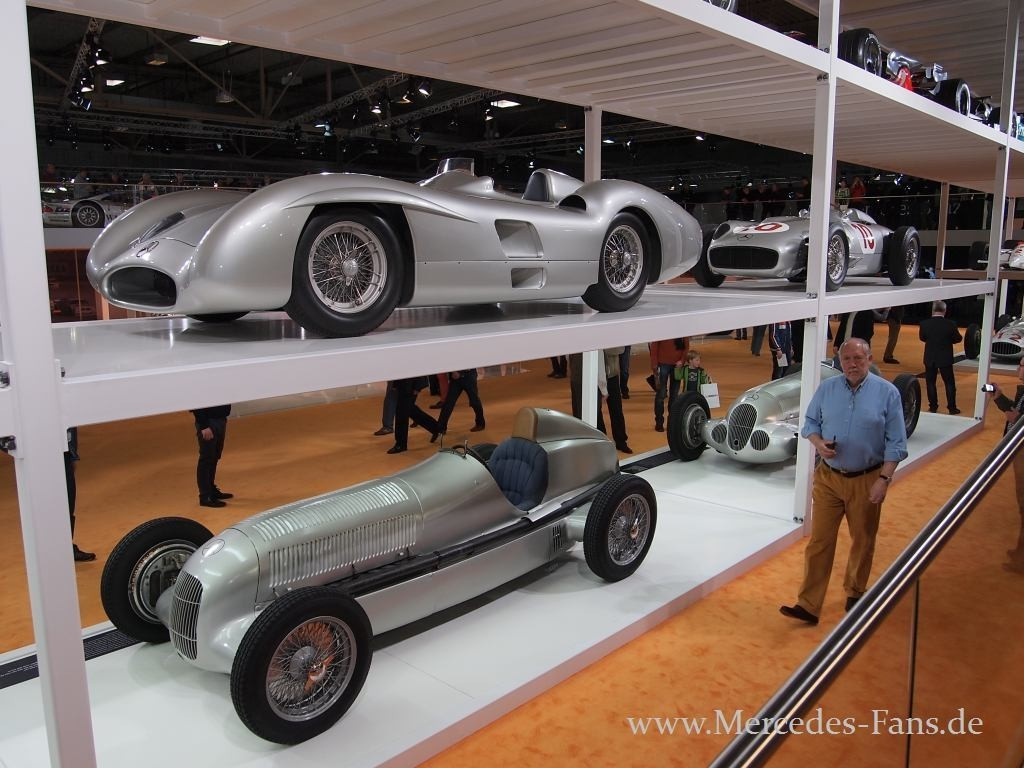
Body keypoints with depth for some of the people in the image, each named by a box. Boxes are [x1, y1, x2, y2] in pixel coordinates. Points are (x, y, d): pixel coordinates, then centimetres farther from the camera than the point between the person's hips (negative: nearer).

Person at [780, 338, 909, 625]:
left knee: (862, 542, 15)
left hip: (867, 481, -1)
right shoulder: (827, 388, 1)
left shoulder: (887, 392, -6)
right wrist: (818, 443, -12)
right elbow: (810, 422, 9)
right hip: (828, 478, 1)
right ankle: (808, 605, 4)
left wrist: (884, 478, -13)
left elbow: (895, 443, -6)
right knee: (819, 541, 1)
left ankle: (855, 592, 38)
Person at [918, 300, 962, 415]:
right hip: (945, 358, -1)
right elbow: (958, 338, -2)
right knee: (949, 383, 10)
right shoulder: (950, 324, -15)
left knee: (930, 382, 11)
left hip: (930, 358, 1)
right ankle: (952, 407, 12)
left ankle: (933, 406, 13)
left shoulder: (924, 324, -11)